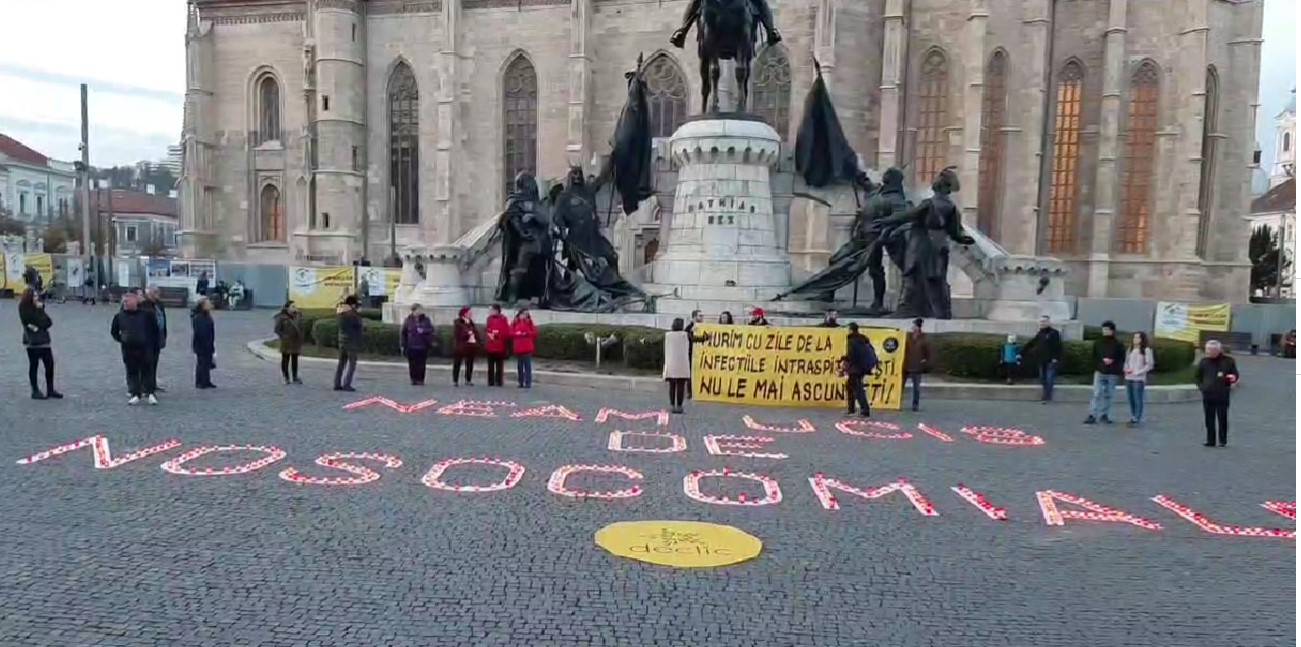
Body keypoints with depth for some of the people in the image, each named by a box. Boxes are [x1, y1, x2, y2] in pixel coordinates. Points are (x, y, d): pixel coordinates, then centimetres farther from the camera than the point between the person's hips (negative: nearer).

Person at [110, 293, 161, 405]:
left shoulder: (146, 315, -6)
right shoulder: (119, 316, 1)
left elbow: (155, 330, 4)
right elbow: (113, 331, 16)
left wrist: (152, 342, 1)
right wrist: (120, 339, 4)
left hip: (145, 349, -2)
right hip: (128, 350, 2)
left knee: (147, 371, 4)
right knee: (132, 372, 7)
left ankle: (150, 393, 14)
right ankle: (135, 394, 14)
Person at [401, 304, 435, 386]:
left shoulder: (425, 319, 2)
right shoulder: (408, 320, 2)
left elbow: (431, 330, 4)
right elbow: (404, 333, 7)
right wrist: (403, 345, 7)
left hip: (423, 346, 0)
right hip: (411, 346, 0)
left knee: (421, 364, 2)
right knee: (412, 364, 3)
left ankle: (420, 379, 10)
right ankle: (414, 379, 14)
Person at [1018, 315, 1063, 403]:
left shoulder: (1054, 333, -7)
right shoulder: (1040, 334, 11)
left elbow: (1058, 346, -13)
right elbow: (1030, 343, 12)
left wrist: (1056, 358, -21)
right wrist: (1021, 353, 10)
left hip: (1050, 360, -6)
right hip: (1042, 360, 6)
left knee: (1049, 379, -5)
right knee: (1043, 378, 10)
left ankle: (1047, 397, -3)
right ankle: (1046, 395, 20)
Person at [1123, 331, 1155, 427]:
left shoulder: (1146, 350, -4)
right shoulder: (1130, 349, 14)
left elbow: (1150, 365, -6)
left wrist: (1138, 372, -12)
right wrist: (1126, 369, 1)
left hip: (1139, 379, -6)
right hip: (1128, 378, 6)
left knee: (1138, 400, -6)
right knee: (1131, 399, 8)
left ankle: (1137, 419, -3)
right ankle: (1133, 418, 16)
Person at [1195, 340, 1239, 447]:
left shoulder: (1228, 361, 3)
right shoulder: (1204, 361, 8)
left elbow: (1235, 375, 10)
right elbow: (1196, 376, 18)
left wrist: (1232, 378, -13)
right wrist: (1201, 386, 5)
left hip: (1222, 395, -2)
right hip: (1208, 395, 2)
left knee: (1222, 418, 1)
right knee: (1209, 419, 4)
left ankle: (1223, 440, 11)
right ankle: (1210, 440, 9)